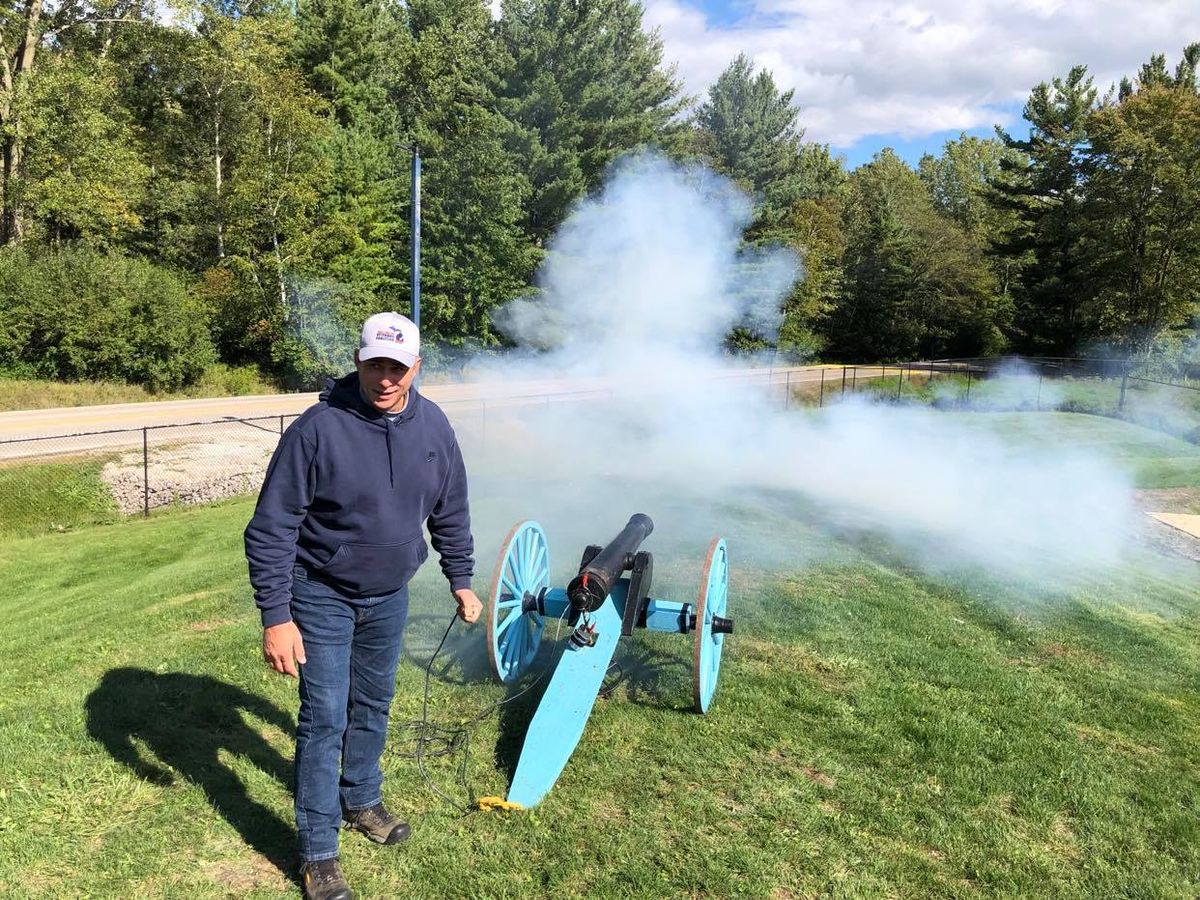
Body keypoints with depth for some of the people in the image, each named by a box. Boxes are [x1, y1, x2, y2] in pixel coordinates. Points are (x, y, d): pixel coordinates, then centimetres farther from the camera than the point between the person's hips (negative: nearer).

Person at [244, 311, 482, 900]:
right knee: (324, 719, -1)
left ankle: (361, 800, 42)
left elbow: (450, 512, 6)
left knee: (373, 706, 19)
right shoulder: (318, 428, -22)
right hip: (322, 596, -4)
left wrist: (461, 582, 9)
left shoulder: (432, 426, -7)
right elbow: (271, 528, -19)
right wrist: (276, 617, -21)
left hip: (389, 596, 5)